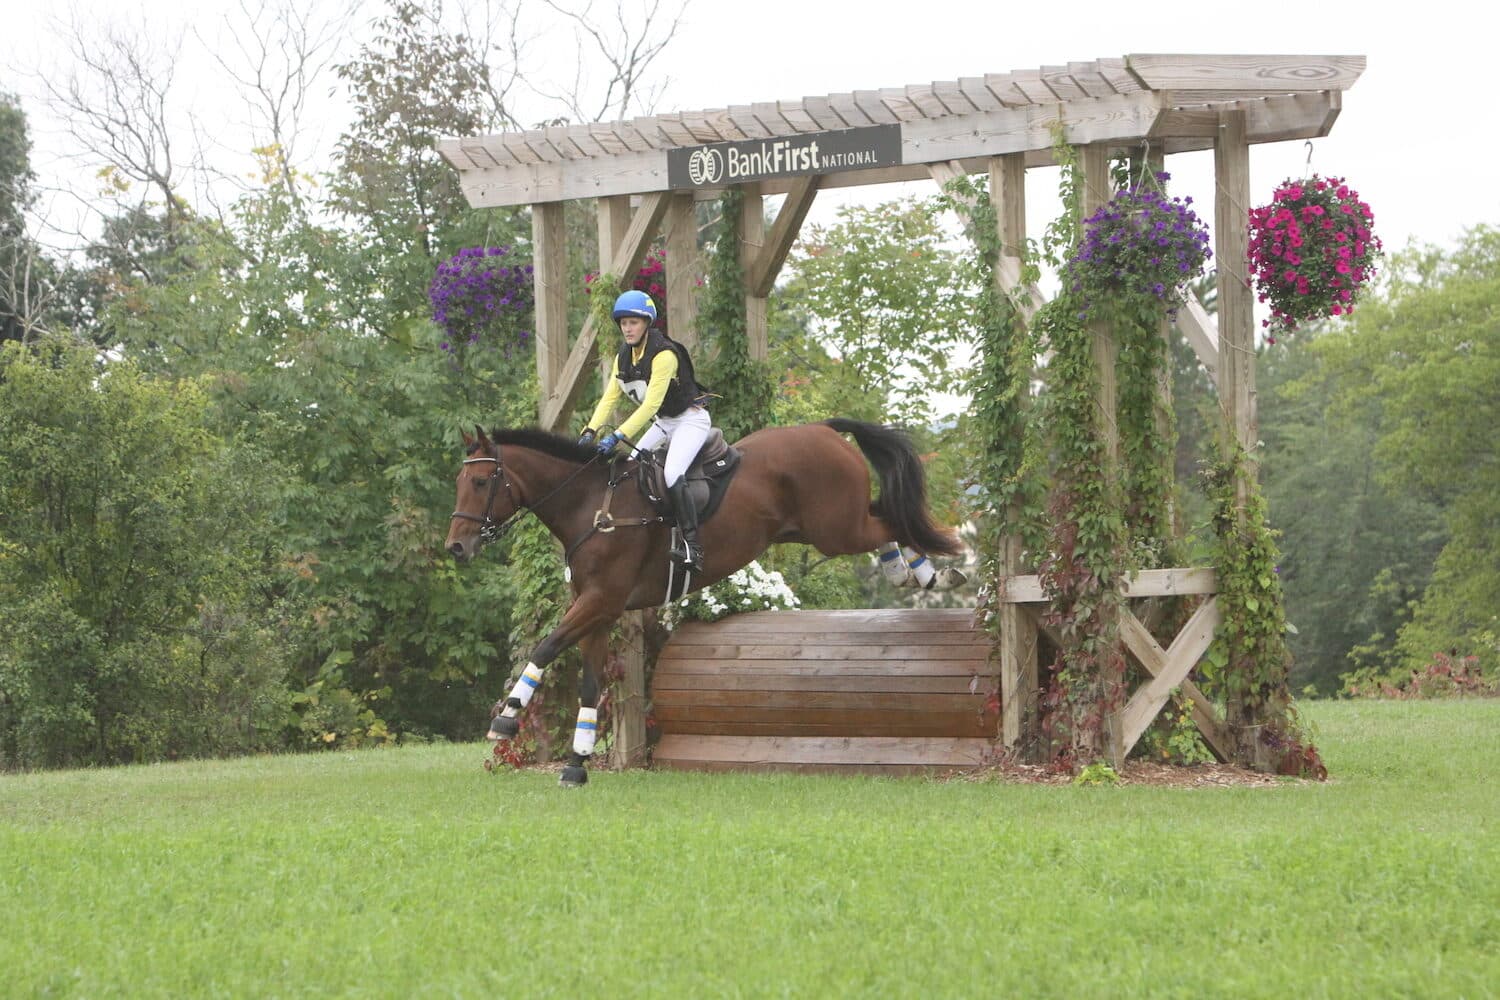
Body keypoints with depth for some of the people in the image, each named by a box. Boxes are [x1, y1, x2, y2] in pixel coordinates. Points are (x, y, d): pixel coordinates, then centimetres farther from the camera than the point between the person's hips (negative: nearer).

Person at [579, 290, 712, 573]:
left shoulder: (664, 354, -25)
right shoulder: (623, 357, 3)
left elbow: (651, 404, -31)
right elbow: (609, 398, -1)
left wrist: (618, 436, -38)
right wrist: (591, 431, -18)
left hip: (690, 419, -10)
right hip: (663, 423, 10)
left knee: (672, 473, -28)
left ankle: (692, 546, -31)